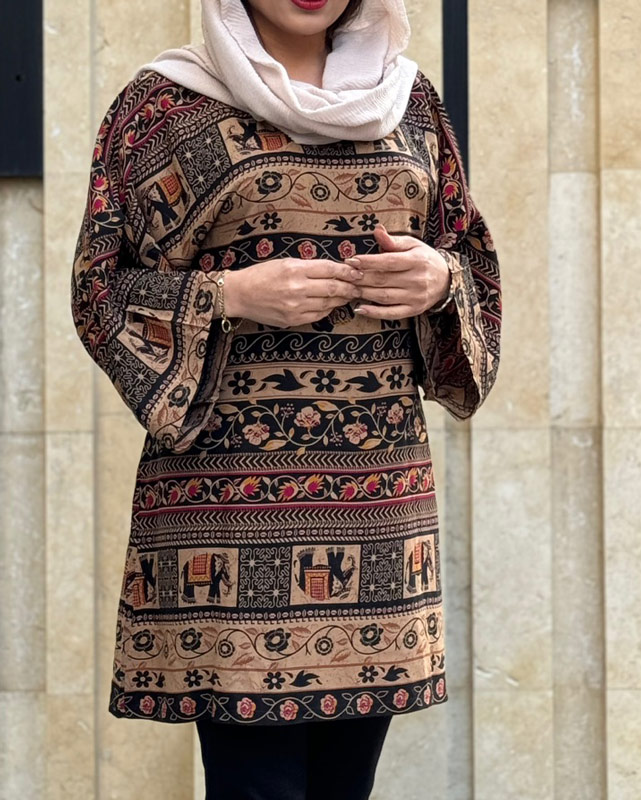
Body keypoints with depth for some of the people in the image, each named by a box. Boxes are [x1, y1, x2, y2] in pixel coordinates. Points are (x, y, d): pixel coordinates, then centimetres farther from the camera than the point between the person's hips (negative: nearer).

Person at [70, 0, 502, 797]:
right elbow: (99, 287, 2)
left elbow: (473, 258, 19)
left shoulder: (409, 96, 14)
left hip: (380, 488, 4)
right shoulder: (162, 102, 3)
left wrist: (442, 278, -3)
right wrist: (231, 293, -13)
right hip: (230, 485, -4)